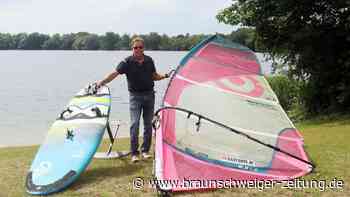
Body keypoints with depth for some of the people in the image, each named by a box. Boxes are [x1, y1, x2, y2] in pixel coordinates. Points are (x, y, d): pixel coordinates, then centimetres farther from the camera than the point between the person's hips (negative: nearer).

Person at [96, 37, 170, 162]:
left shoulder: (149, 61, 3)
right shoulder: (127, 62, -9)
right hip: (135, 95, -4)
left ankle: (145, 150, 20)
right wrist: (102, 82, -32)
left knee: (148, 124, 8)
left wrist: (164, 76, -5)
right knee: (134, 124, -9)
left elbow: (154, 76, 14)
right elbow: (115, 73, -19)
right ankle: (134, 153, -1)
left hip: (149, 95, 4)